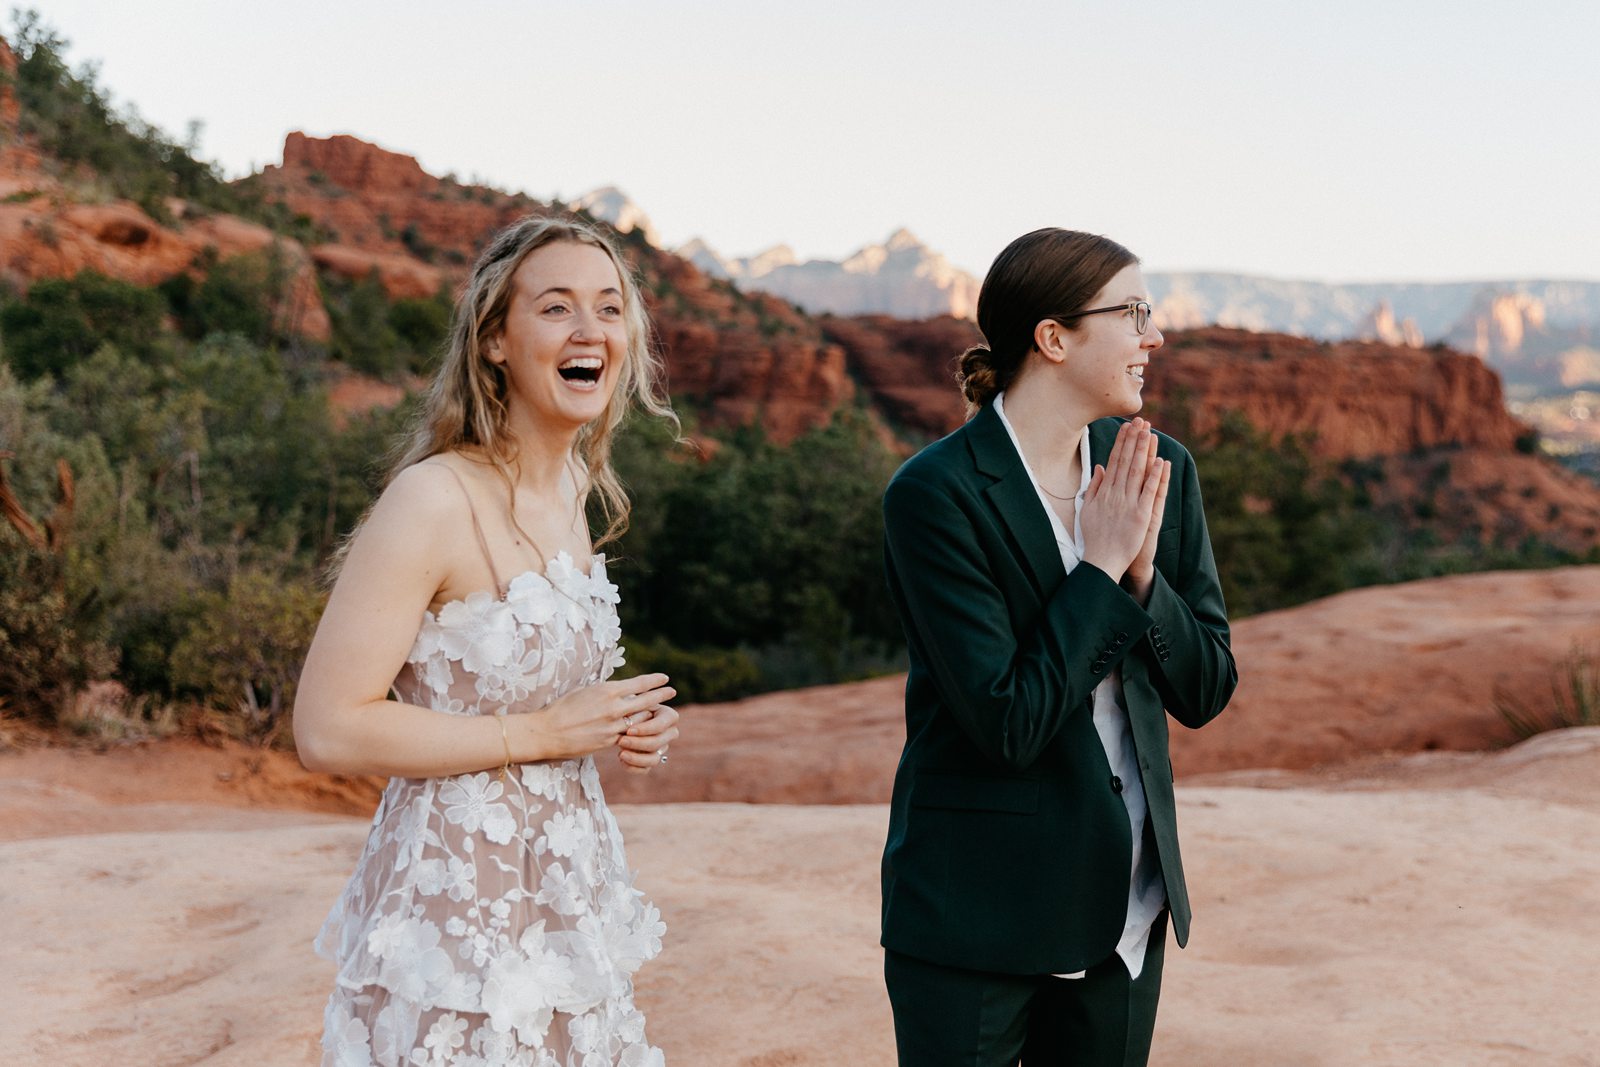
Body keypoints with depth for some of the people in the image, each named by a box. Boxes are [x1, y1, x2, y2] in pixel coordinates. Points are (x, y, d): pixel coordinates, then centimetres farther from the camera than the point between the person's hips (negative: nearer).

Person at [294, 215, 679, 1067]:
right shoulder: (435, 501, -19)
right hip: (458, 900, -8)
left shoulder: (575, 486, 7)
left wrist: (618, 725, 2)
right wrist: (541, 733, -19)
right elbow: (328, 730, -21)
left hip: (565, 888, 8)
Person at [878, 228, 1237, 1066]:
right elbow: (1009, 724, -20)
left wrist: (1143, 572, -14)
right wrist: (1102, 567, -17)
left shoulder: (1160, 470, 1)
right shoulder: (937, 493, -17)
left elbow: (1205, 691, 2)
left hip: (1124, 903, 6)